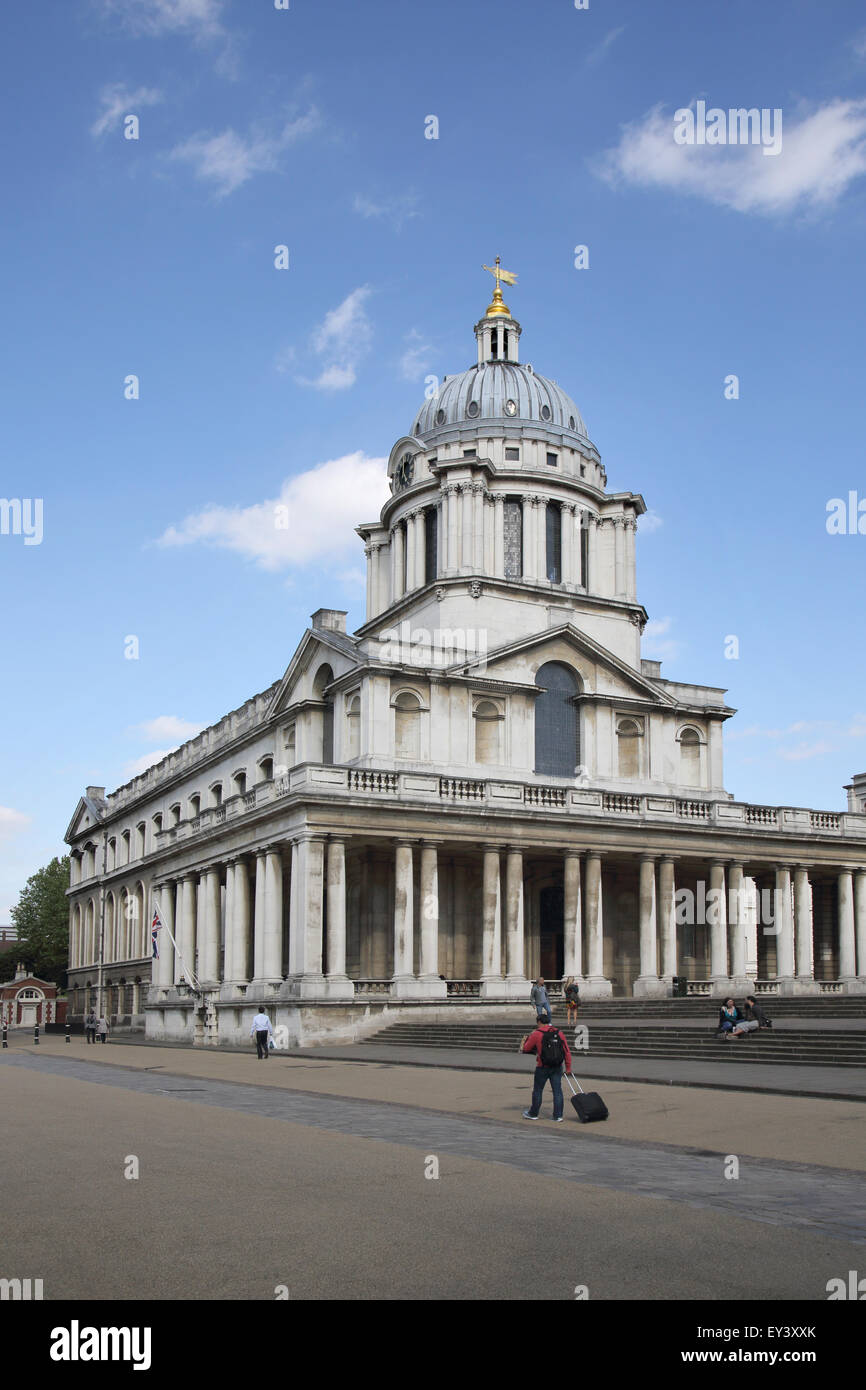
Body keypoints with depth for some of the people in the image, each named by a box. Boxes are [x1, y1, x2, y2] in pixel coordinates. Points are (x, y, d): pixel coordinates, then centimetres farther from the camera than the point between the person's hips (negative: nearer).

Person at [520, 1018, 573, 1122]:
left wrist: (526, 1039, 21)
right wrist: (568, 1067, 7)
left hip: (542, 1067, -3)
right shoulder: (559, 1034, 2)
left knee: (537, 1091, 11)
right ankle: (558, 1116, 6)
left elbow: (526, 1048, 2)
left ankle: (533, 1114, 22)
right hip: (557, 1068, 3)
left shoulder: (536, 1034, -9)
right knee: (557, 1091, 6)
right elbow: (567, 1051, 1)